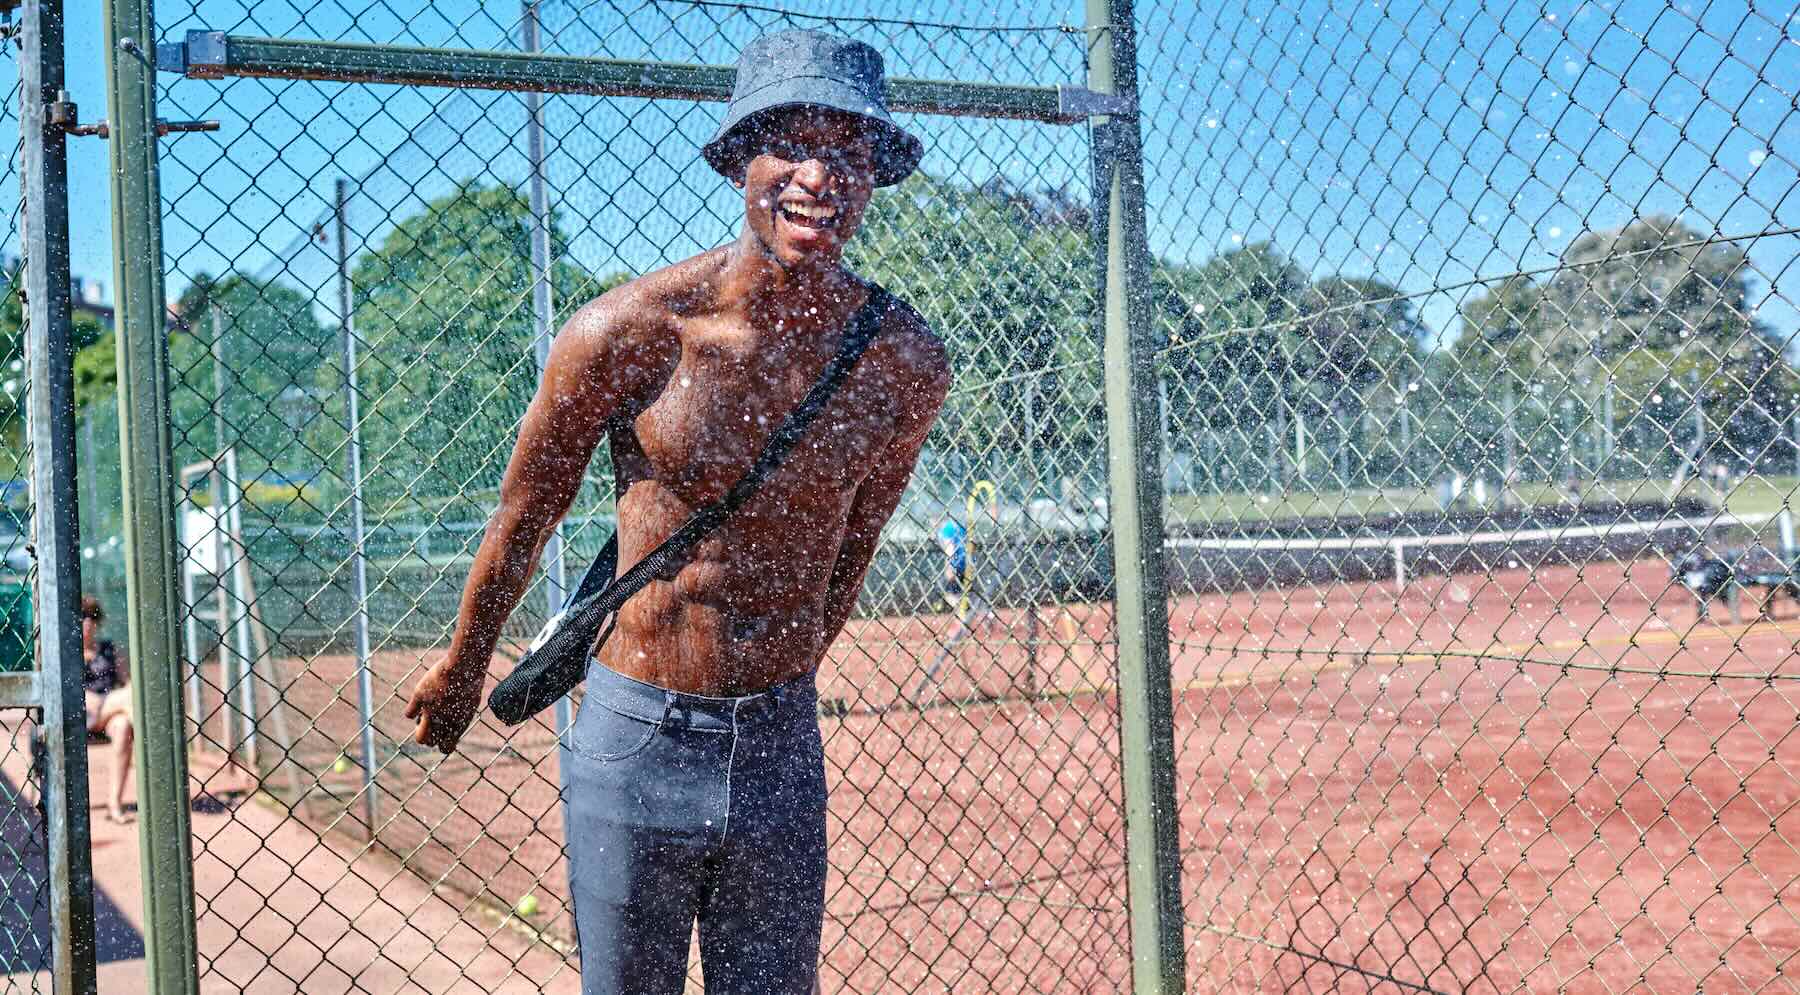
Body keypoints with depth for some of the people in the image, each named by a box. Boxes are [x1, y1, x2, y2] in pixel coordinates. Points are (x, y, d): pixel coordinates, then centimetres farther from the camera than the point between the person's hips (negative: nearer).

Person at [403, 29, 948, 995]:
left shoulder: (904, 360, -6)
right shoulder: (626, 331, -14)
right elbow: (524, 515, 2)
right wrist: (463, 669, 15)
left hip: (782, 742, 3)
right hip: (636, 736, -2)